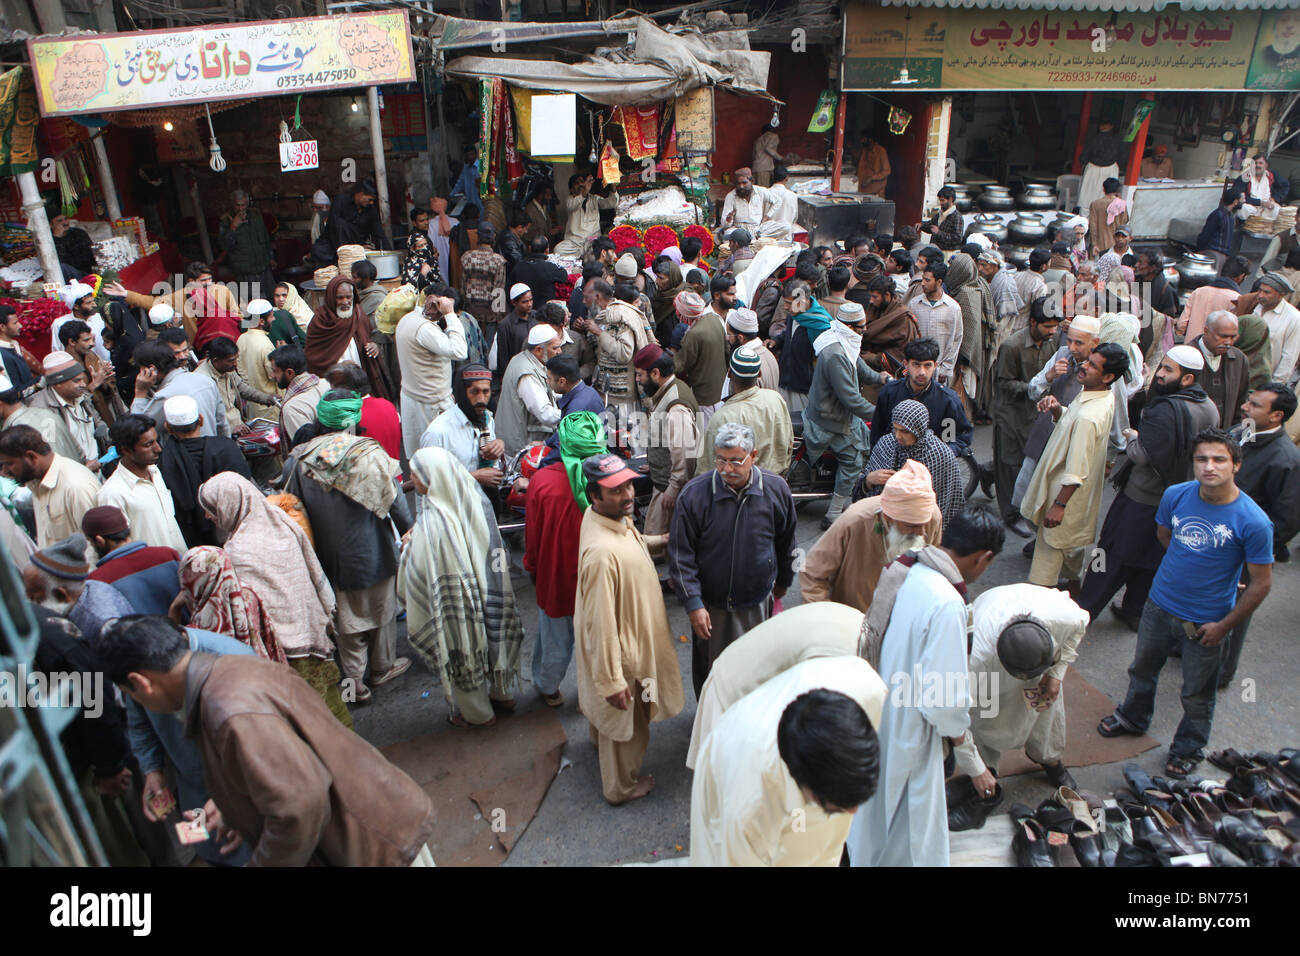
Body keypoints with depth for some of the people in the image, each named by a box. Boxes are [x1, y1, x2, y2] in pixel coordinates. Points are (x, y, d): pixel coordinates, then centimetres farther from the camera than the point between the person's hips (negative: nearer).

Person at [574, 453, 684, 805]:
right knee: (625, 720, 18)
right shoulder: (602, 551, -40)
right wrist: (613, 680, -26)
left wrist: (665, 541, 5)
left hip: (630, 634, 9)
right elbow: (601, 622, -34)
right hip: (619, 649, -9)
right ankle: (621, 785, 44)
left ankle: (600, 740, 65)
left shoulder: (615, 518, -11)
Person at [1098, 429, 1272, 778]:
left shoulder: (1253, 522, -23)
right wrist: (1188, 565, 6)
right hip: (1160, 604, 4)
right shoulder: (1176, 495, -12)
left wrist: (1223, 626, -13)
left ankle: (1188, 748, 42)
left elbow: (1261, 584, -14)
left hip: (1206, 622, -4)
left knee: (1197, 694, 16)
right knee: (1142, 668, 25)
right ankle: (1133, 717, 52)